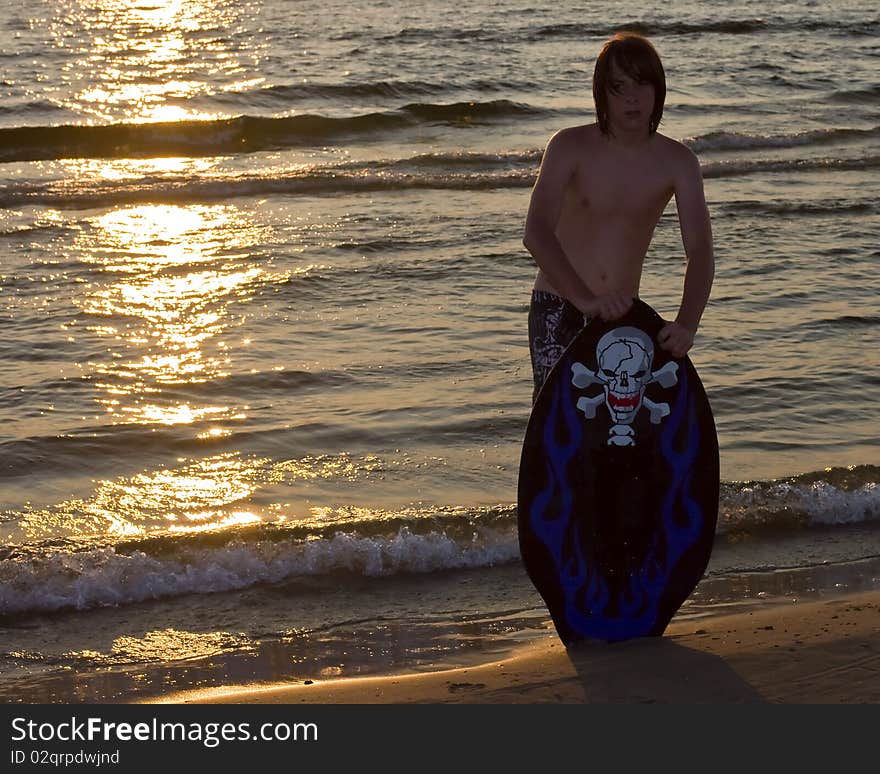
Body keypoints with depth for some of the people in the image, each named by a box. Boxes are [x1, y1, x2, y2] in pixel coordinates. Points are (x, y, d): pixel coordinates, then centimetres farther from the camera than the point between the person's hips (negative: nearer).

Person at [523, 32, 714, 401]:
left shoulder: (677, 162, -6)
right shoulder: (570, 147, -12)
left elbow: (700, 250, -15)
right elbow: (536, 234, -24)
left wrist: (686, 323, -34)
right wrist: (585, 299, -39)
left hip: (621, 310, 3)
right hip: (557, 305, -3)